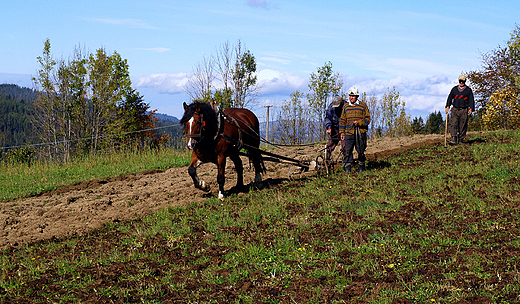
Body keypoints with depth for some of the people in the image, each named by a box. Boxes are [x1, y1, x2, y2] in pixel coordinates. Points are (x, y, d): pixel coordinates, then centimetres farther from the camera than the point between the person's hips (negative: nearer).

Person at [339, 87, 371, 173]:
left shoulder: (363, 105, 4)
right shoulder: (346, 106, 14)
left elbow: (367, 119, 2)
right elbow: (342, 121, 16)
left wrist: (358, 122, -15)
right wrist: (342, 133, 9)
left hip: (360, 133, -2)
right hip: (349, 133, 2)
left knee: (361, 151, 4)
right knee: (347, 151, -7)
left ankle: (362, 167, 20)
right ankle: (347, 168, -1)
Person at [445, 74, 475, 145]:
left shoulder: (468, 90, 7)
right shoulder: (454, 89, 12)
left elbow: (471, 100, 6)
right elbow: (450, 97, 16)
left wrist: (471, 108, -7)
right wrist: (448, 106, 4)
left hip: (464, 110, -1)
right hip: (455, 109, 1)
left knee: (462, 126, -1)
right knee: (453, 124, -14)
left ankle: (460, 140, 7)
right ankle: (454, 139, -19)